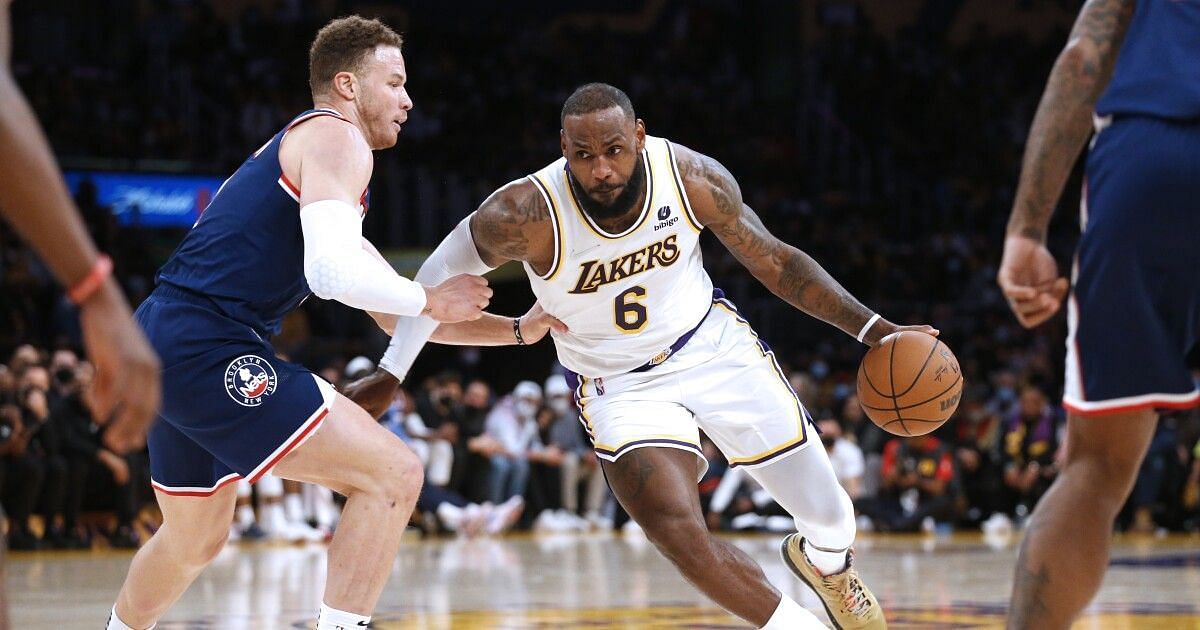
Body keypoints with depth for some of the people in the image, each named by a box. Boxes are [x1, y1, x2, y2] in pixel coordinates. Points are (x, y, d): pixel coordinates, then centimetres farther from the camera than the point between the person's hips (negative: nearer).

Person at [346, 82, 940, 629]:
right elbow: (442, 272, -9)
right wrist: (390, 375, -4)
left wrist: (872, 329, -13)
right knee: (683, 540, -24)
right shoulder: (526, 213, -28)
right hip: (621, 386, -2)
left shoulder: (691, 177, -21)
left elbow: (773, 260, -7)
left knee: (829, 515, 6)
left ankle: (825, 561, 46)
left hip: (712, 344, 2)